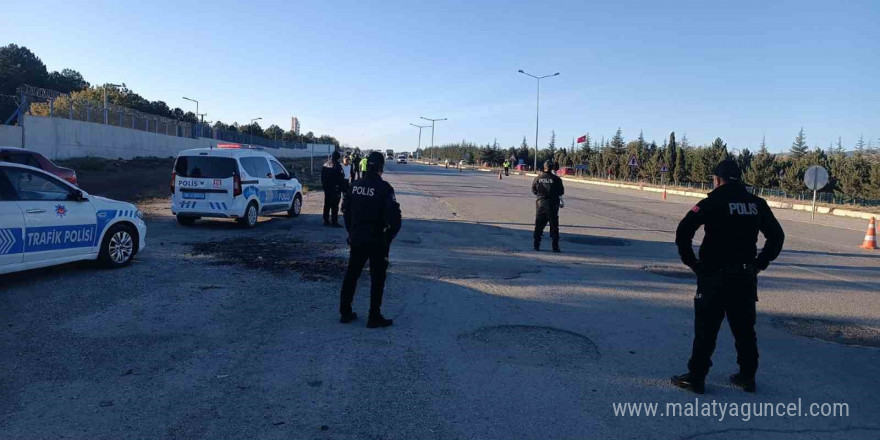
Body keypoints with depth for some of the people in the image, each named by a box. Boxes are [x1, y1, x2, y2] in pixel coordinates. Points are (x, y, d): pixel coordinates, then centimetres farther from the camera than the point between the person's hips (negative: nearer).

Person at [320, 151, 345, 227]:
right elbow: (341, 178, -15)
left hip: (327, 188, 8)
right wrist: (343, 187, -8)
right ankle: (334, 222, -5)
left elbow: (322, 178, 15)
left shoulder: (325, 165, 9)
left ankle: (326, 221, 19)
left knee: (327, 205, 13)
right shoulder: (337, 165, -15)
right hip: (335, 188, -8)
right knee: (335, 206, -5)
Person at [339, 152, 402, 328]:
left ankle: (345, 312, 24)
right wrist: (391, 233, -3)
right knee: (377, 279, 6)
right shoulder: (384, 188, -16)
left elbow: (345, 210, 11)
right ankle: (374, 317, 11)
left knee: (351, 274, 16)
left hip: (356, 239, 5)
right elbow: (393, 214, -20)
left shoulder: (355, 185, 3)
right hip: (377, 241, -5)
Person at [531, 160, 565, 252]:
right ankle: (555, 247, 5)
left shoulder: (538, 178, -3)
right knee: (554, 226, 5)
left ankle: (536, 245, 12)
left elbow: (533, 190, 5)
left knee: (539, 225, 11)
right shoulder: (556, 179, -10)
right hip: (552, 204, -2)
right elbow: (561, 192, -3)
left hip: (540, 203, 2)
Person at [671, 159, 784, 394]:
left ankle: (696, 377, 6)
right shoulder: (757, 204, 7)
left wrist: (691, 261, -6)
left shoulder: (713, 202, -9)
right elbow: (777, 236, 13)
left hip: (714, 276, -5)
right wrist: (759, 264, 15)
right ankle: (747, 376, 25)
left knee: (706, 328, 1)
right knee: (744, 328, 15)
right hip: (746, 276, 5)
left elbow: (683, 232, -17)